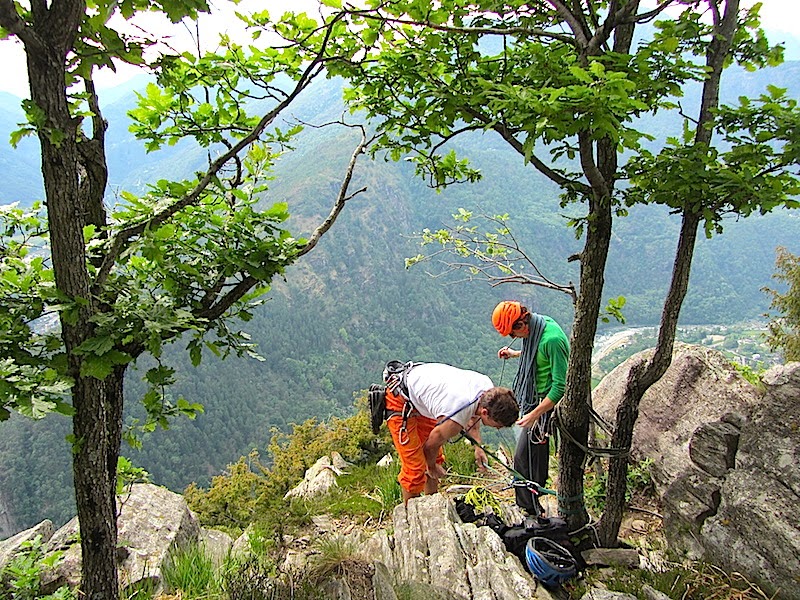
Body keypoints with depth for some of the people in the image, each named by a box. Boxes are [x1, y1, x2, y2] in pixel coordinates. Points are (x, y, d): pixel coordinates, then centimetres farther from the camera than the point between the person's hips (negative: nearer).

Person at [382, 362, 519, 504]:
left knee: (436, 459, 14)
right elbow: (431, 445, -15)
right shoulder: (455, 419, -36)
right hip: (399, 400, -9)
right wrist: (432, 467, 5)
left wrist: (478, 447, 6)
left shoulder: (488, 387, -14)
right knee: (414, 468, -8)